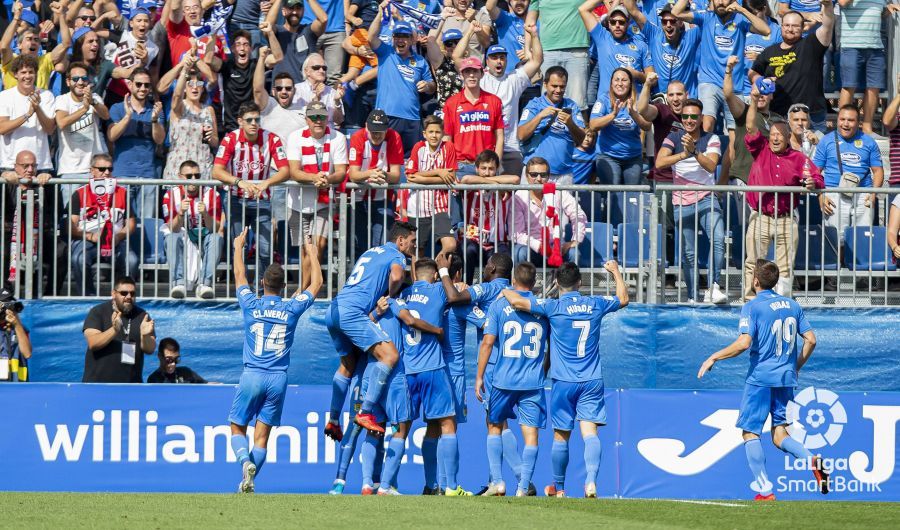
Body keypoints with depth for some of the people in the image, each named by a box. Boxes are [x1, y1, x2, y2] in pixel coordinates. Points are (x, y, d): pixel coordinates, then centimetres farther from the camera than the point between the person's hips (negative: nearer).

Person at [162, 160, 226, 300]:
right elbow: (173, 229, -12)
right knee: (172, 238, -31)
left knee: (216, 238, -29)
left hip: (204, 244, 0)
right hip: (182, 244, 0)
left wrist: (205, 214, -31)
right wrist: (181, 213, -31)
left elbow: (216, 229, -11)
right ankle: (178, 283, -43)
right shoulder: (171, 195, -5)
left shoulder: (211, 194, -5)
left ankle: (204, 283, -39)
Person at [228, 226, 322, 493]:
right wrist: (313, 255, 30)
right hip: (278, 379, 1)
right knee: (262, 436, 5)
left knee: (237, 429, 8)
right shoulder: (292, 309, 0)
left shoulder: (251, 305, -2)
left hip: (251, 376, -1)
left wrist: (239, 247, 32)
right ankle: (248, 482, -3)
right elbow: (315, 283, 16)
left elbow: (240, 276, 17)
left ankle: (246, 461, -20)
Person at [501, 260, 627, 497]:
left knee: (561, 437, 8)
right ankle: (591, 481, -24)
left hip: (563, 381, -2)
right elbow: (623, 299, 22)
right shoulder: (595, 305, 3)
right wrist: (615, 272, 37)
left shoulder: (554, 307, -9)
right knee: (589, 432, -5)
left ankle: (558, 487, 21)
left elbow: (517, 302, -15)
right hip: (592, 381, 2)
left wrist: (506, 292, 7)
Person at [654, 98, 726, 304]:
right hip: (682, 204, 1)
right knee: (688, 253, 5)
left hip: (707, 200, -1)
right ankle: (693, 297, 12)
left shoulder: (711, 140, 3)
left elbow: (711, 165, -14)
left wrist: (694, 151, -29)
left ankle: (713, 287, -25)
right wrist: (683, 154, -25)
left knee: (718, 239, -24)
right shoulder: (673, 139, 3)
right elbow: (659, 162, -13)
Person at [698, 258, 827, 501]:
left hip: (760, 377, -6)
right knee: (779, 435, 10)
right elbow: (810, 340, 10)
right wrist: (797, 366, 24)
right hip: (786, 378, 6)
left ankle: (764, 490, -3)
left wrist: (713, 358, -8)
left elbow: (744, 343, -18)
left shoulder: (752, 307, -8)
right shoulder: (792, 305, 10)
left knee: (750, 432, 3)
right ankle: (812, 460, -18)